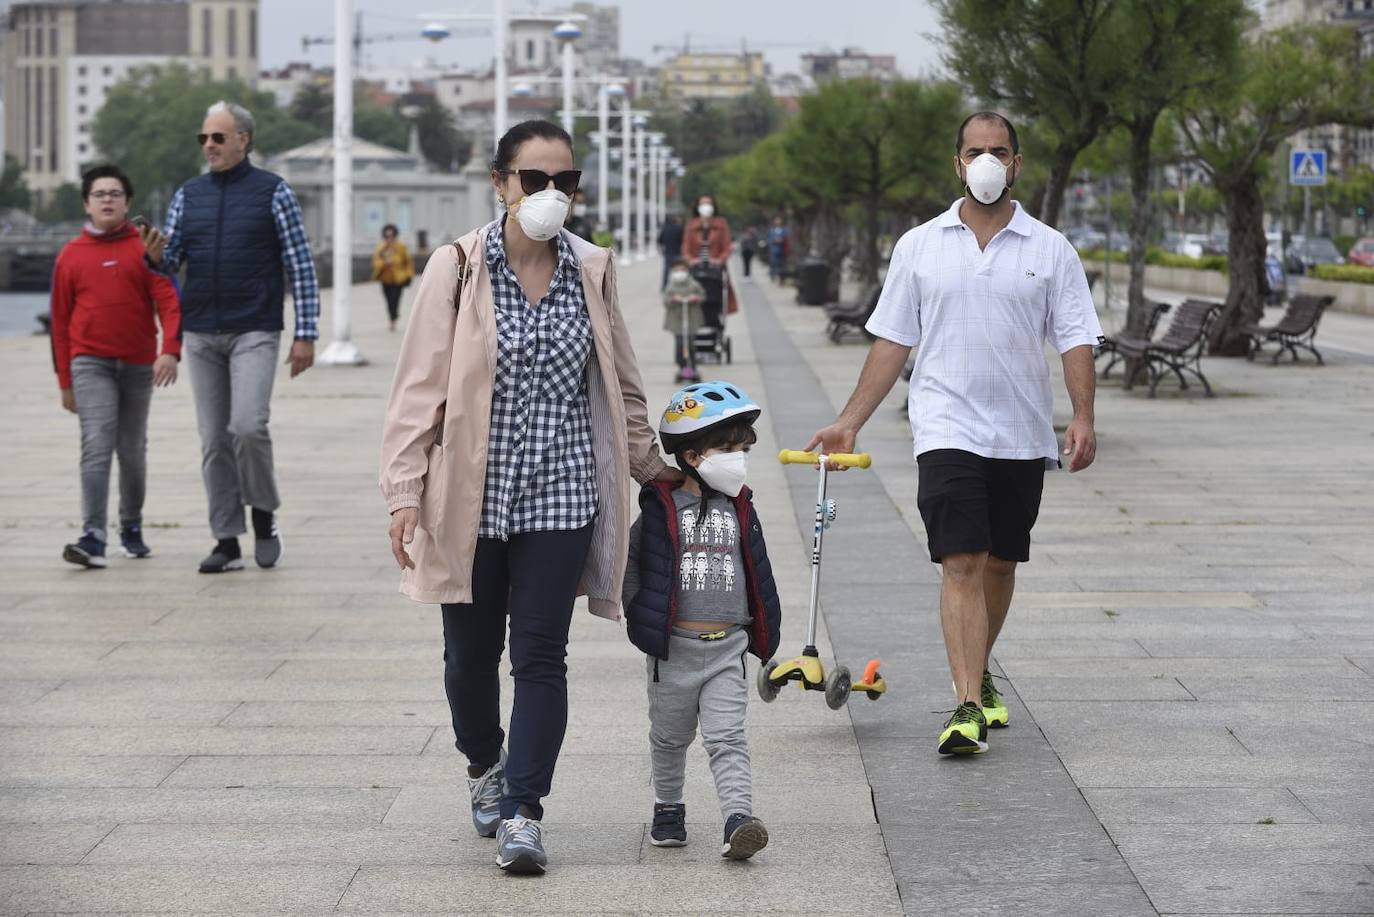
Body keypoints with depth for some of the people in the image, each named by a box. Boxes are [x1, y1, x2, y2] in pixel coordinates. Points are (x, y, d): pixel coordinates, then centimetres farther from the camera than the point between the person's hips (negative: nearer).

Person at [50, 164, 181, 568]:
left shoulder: (146, 247, 3)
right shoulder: (71, 255, 7)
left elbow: (169, 301, -6)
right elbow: (61, 319, 10)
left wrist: (170, 350, -22)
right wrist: (65, 380, 9)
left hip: (139, 365, 1)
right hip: (91, 363, -1)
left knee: (133, 451, 11)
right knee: (96, 446, -14)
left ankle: (132, 530, 27)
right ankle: (93, 537, -21)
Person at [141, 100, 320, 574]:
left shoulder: (272, 192, 0)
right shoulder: (189, 195, 11)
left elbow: (301, 267, -2)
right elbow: (170, 262, 11)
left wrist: (306, 335, -7)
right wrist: (156, 255, -14)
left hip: (254, 332, -4)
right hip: (201, 334, 4)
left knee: (248, 427, -19)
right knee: (214, 441, 4)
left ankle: (264, 516, 3)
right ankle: (227, 540, 8)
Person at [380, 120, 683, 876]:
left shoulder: (591, 272, 4)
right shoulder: (458, 269, -4)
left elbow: (621, 385, 16)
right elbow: (419, 386, -4)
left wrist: (647, 465, 23)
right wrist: (405, 492, -9)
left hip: (560, 494, 1)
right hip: (471, 494, -1)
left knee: (541, 656, -5)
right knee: (471, 653, 11)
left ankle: (522, 810, -1)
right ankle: (484, 766, 38)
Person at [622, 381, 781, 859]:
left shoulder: (738, 509, 7)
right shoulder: (661, 507, -6)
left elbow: (755, 572, 14)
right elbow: (628, 558, 2)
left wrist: (762, 633, 14)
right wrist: (638, 611, -2)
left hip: (727, 648, 2)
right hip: (673, 647, -2)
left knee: (727, 738, -8)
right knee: (670, 738, 14)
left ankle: (739, 819, -18)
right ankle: (668, 811, 30)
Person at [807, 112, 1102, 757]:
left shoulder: (1049, 249, 5)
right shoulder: (920, 246, 6)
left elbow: (1076, 340, 3)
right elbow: (892, 341, 9)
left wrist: (1083, 419, -11)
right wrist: (849, 423, 5)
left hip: (1022, 434, 2)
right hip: (948, 429, -2)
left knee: (1000, 564, 12)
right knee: (961, 564, -13)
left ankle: (979, 676, 33)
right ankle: (968, 707, -19)